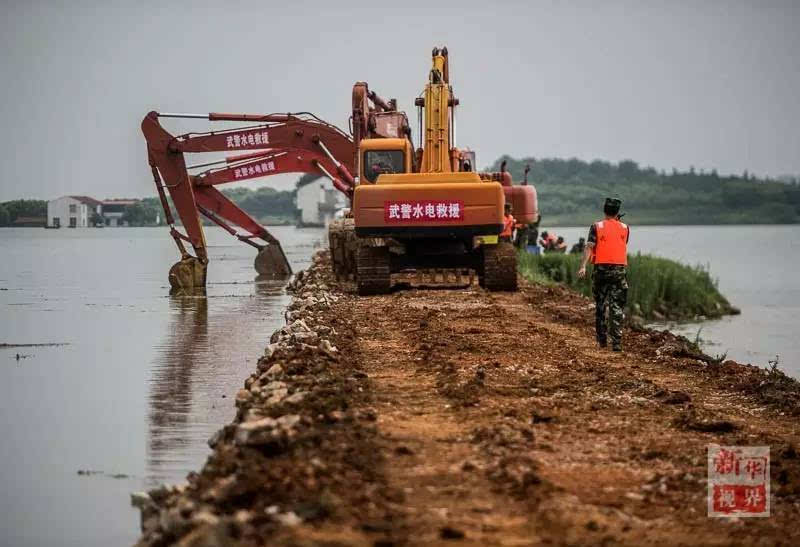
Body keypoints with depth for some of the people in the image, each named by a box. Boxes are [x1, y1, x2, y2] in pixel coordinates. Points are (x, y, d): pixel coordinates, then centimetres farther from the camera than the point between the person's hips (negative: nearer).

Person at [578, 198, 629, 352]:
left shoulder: (597, 227, 0)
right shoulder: (624, 228, 7)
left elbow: (589, 247, -11)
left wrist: (583, 266, -17)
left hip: (601, 269, 0)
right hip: (619, 269, 1)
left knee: (600, 305, 13)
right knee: (617, 307, -1)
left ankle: (602, 339, 19)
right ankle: (616, 342, -11)